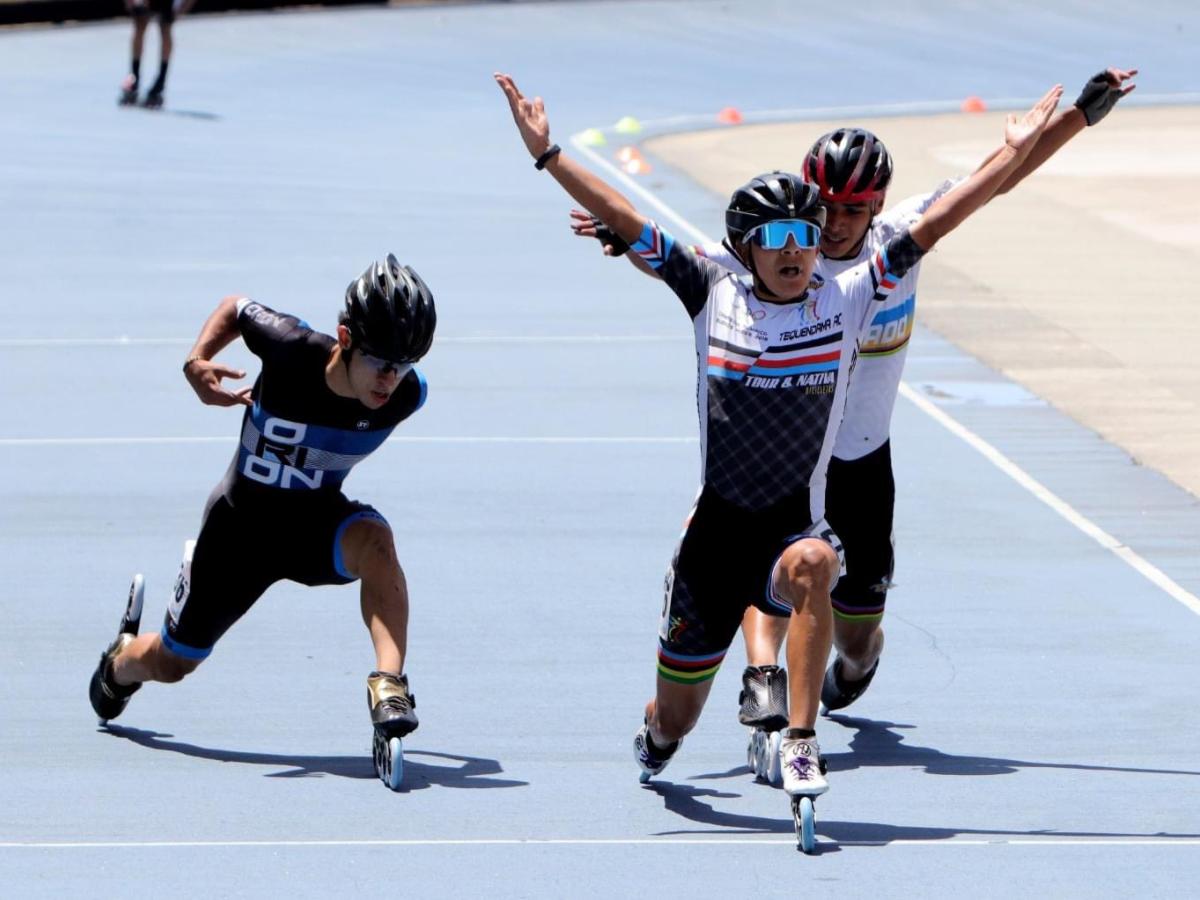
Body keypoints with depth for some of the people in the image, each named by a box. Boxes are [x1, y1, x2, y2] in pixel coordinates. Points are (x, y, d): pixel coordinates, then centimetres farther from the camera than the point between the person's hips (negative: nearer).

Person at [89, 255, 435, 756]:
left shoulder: (406, 397, -22)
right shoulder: (290, 346, -29)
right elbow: (236, 308, -6)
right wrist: (197, 361, -23)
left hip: (317, 523, 0)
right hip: (241, 521, 0)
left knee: (373, 540, -38)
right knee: (170, 664, 14)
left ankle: (390, 682, -45)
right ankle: (121, 662, 51)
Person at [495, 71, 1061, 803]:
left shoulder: (846, 302, 0)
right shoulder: (715, 296, 1)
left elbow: (934, 225, -2)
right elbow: (624, 220, 1)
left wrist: (1015, 152, -4)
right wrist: (548, 153, -2)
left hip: (796, 529, -1)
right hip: (717, 529, 1)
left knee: (813, 563, -40)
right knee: (676, 717, 10)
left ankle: (802, 745, -36)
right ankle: (656, 743, 50)